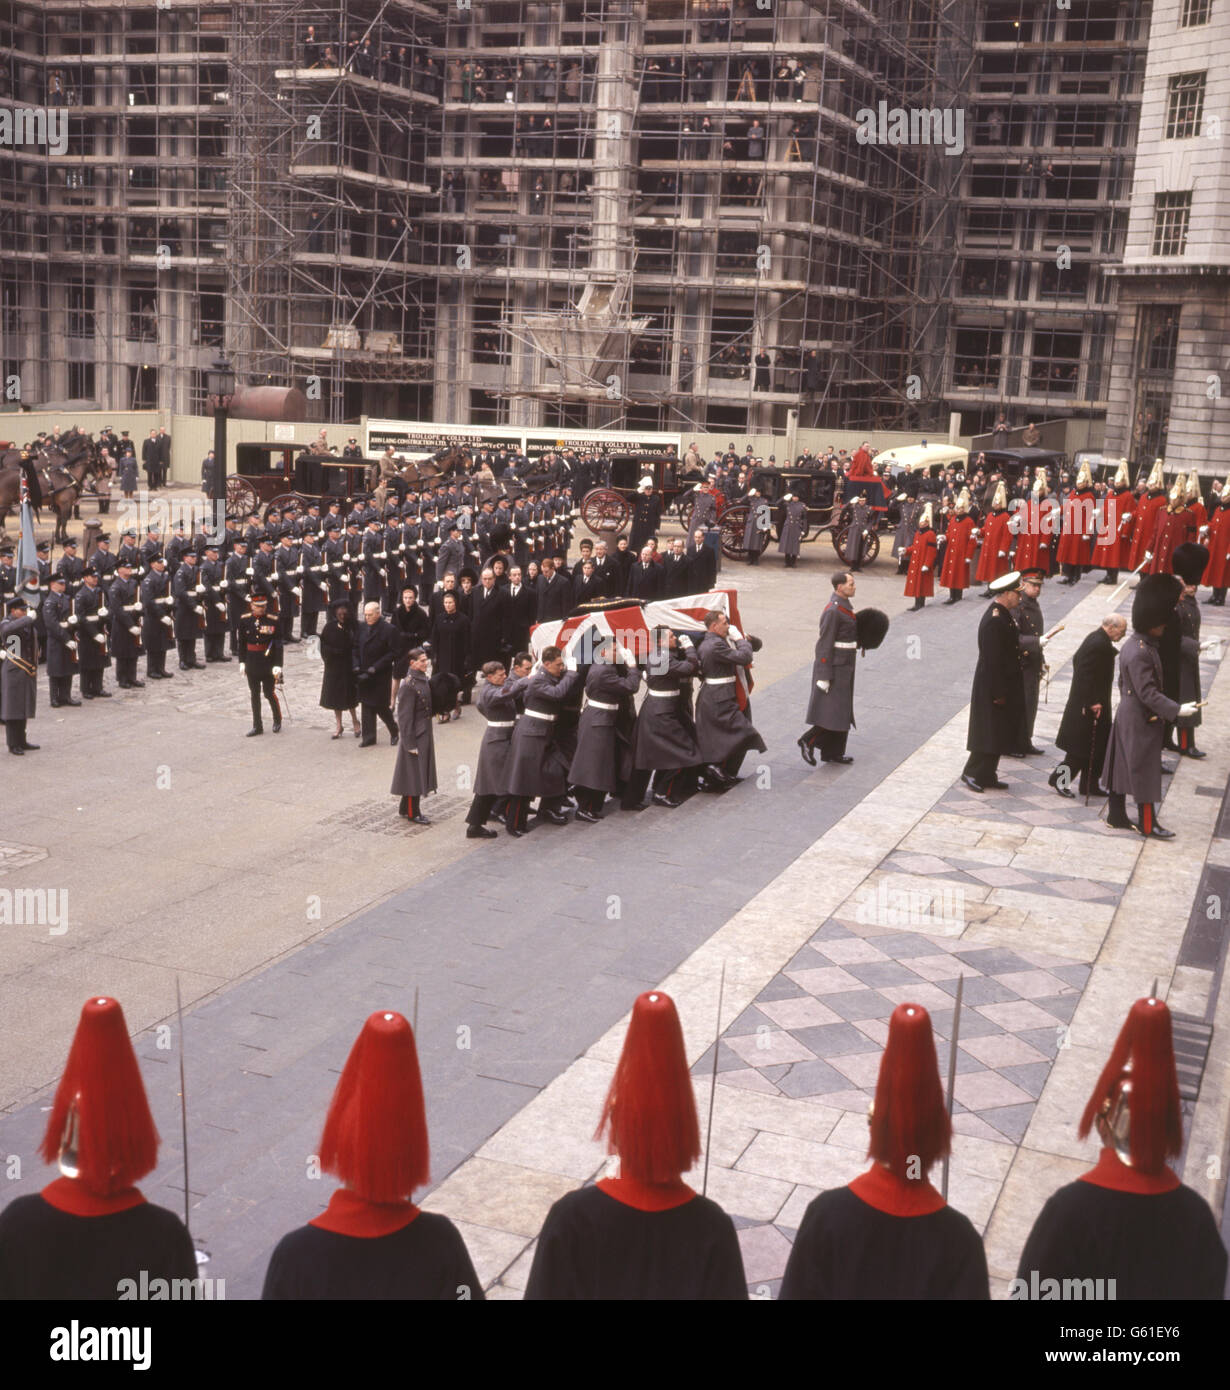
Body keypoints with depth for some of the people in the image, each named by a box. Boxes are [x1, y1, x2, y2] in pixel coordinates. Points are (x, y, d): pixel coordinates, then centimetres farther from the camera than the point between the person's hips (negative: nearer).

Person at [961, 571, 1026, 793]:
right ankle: (972, 773, 9)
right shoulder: (994, 621, -22)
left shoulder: (1003, 616, 10)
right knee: (990, 733, -2)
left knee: (1000, 733, 14)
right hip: (993, 685, -10)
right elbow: (993, 660, -23)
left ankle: (988, 776, 22)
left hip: (1006, 685, 10)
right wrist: (998, 693, -21)